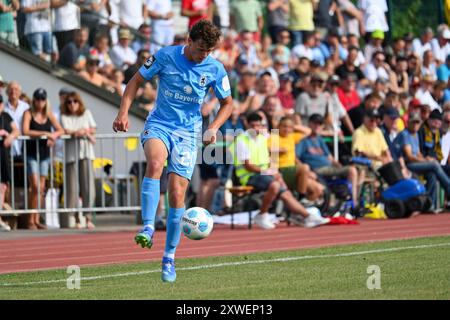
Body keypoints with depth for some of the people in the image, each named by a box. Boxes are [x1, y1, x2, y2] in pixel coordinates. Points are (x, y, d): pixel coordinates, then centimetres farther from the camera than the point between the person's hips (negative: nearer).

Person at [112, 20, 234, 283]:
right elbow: (137, 81, 5)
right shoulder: (166, 56, -6)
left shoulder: (215, 69, -2)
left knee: (177, 194, -6)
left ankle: (169, 257, 8)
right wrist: (124, 112, -7)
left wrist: (213, 128, -5)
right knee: (155, 161, -35)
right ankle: (148, 228, -38)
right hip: (159, 124, -1)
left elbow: (227, 104, 12)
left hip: (187, 133, 1)